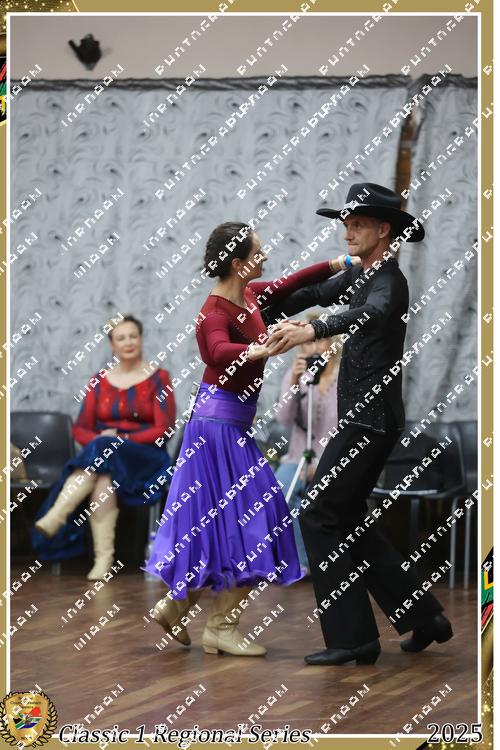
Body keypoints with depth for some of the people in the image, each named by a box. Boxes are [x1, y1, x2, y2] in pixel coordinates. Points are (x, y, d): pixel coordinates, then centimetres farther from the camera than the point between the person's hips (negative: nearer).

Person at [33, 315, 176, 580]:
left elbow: (163, 429, -5)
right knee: (103, 479, -35)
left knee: (103, 454, -36)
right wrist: (99, 439, -13)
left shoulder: (158, 378, 4)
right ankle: (103, 556, -43)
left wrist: (121, 439, -15)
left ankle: (54, 518, -46)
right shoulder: (99, 381, 15)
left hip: (143, 457, -3)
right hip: (99, 454, 3)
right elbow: (80, 428, 10)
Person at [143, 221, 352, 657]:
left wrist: (338, 264, 21)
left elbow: (289, 285, 23)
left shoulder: (251, 295, 5)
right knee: (241, 515, -5)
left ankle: (175, 606, 24)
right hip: (220, 421, -9)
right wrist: (255, 351, -60)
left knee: (216, 519, 14)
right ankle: (222, 629, 1)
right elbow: (220, 351, -42)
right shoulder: (216, 311, -21)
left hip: (232, 421, 9)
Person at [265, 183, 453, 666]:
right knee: (347, 519, 14)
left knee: (318, 515, -7)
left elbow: (370, 315, -40)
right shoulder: (360, 274, 12)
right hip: (361, 416, 10)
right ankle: (423, 617, 19)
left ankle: (352, 638, -3)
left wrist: (312, 331, -56)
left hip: (371, 418, -10)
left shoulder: (389, 283, -17)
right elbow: (320, 294, 30)